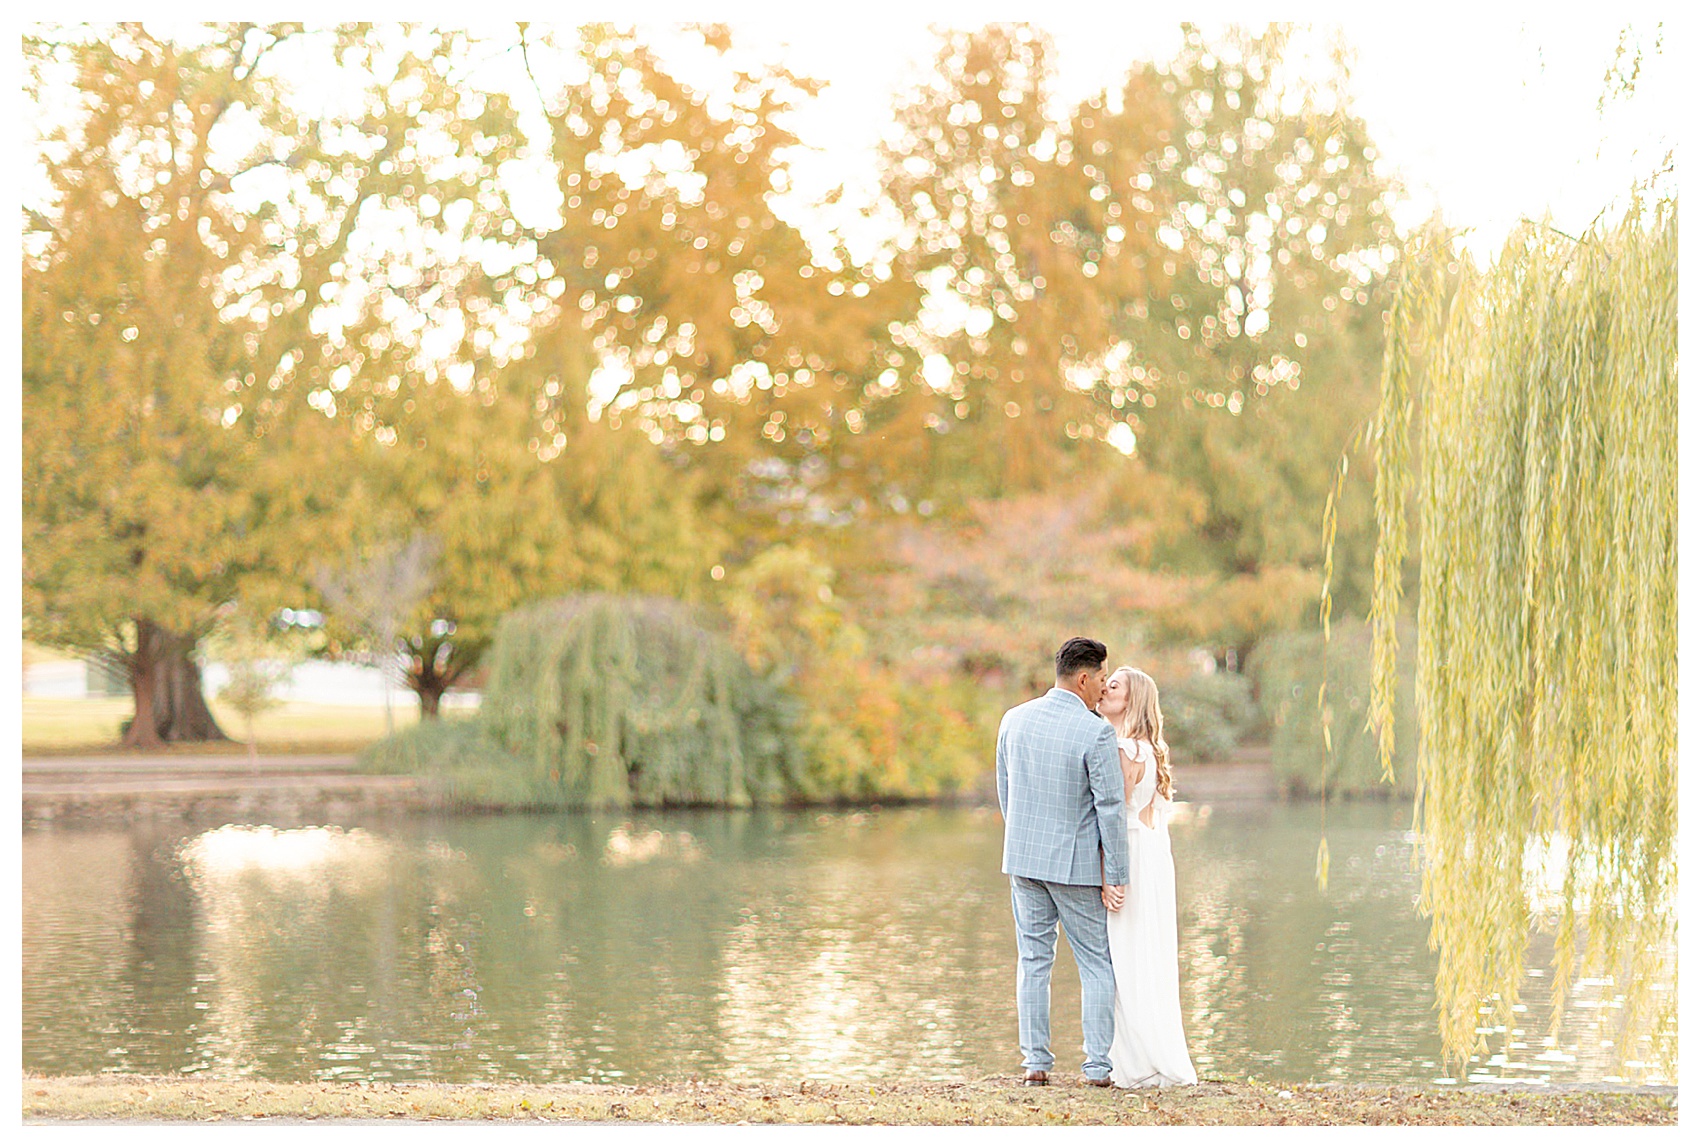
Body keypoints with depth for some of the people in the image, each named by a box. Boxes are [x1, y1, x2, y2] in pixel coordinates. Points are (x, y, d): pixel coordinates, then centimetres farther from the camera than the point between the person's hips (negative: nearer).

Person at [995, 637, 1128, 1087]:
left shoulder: (1014, 720, 2)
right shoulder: (1095, 732, -15)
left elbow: (1005, 792, 10)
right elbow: (1110, 808, -14)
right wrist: (1114, 877, -9)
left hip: (1023, 859, 5)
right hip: (1077, 863, -5)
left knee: (1033, 960, 10)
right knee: (1097, 965, 6)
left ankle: (1035, 1063, 9)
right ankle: (1098, 1066, 5)